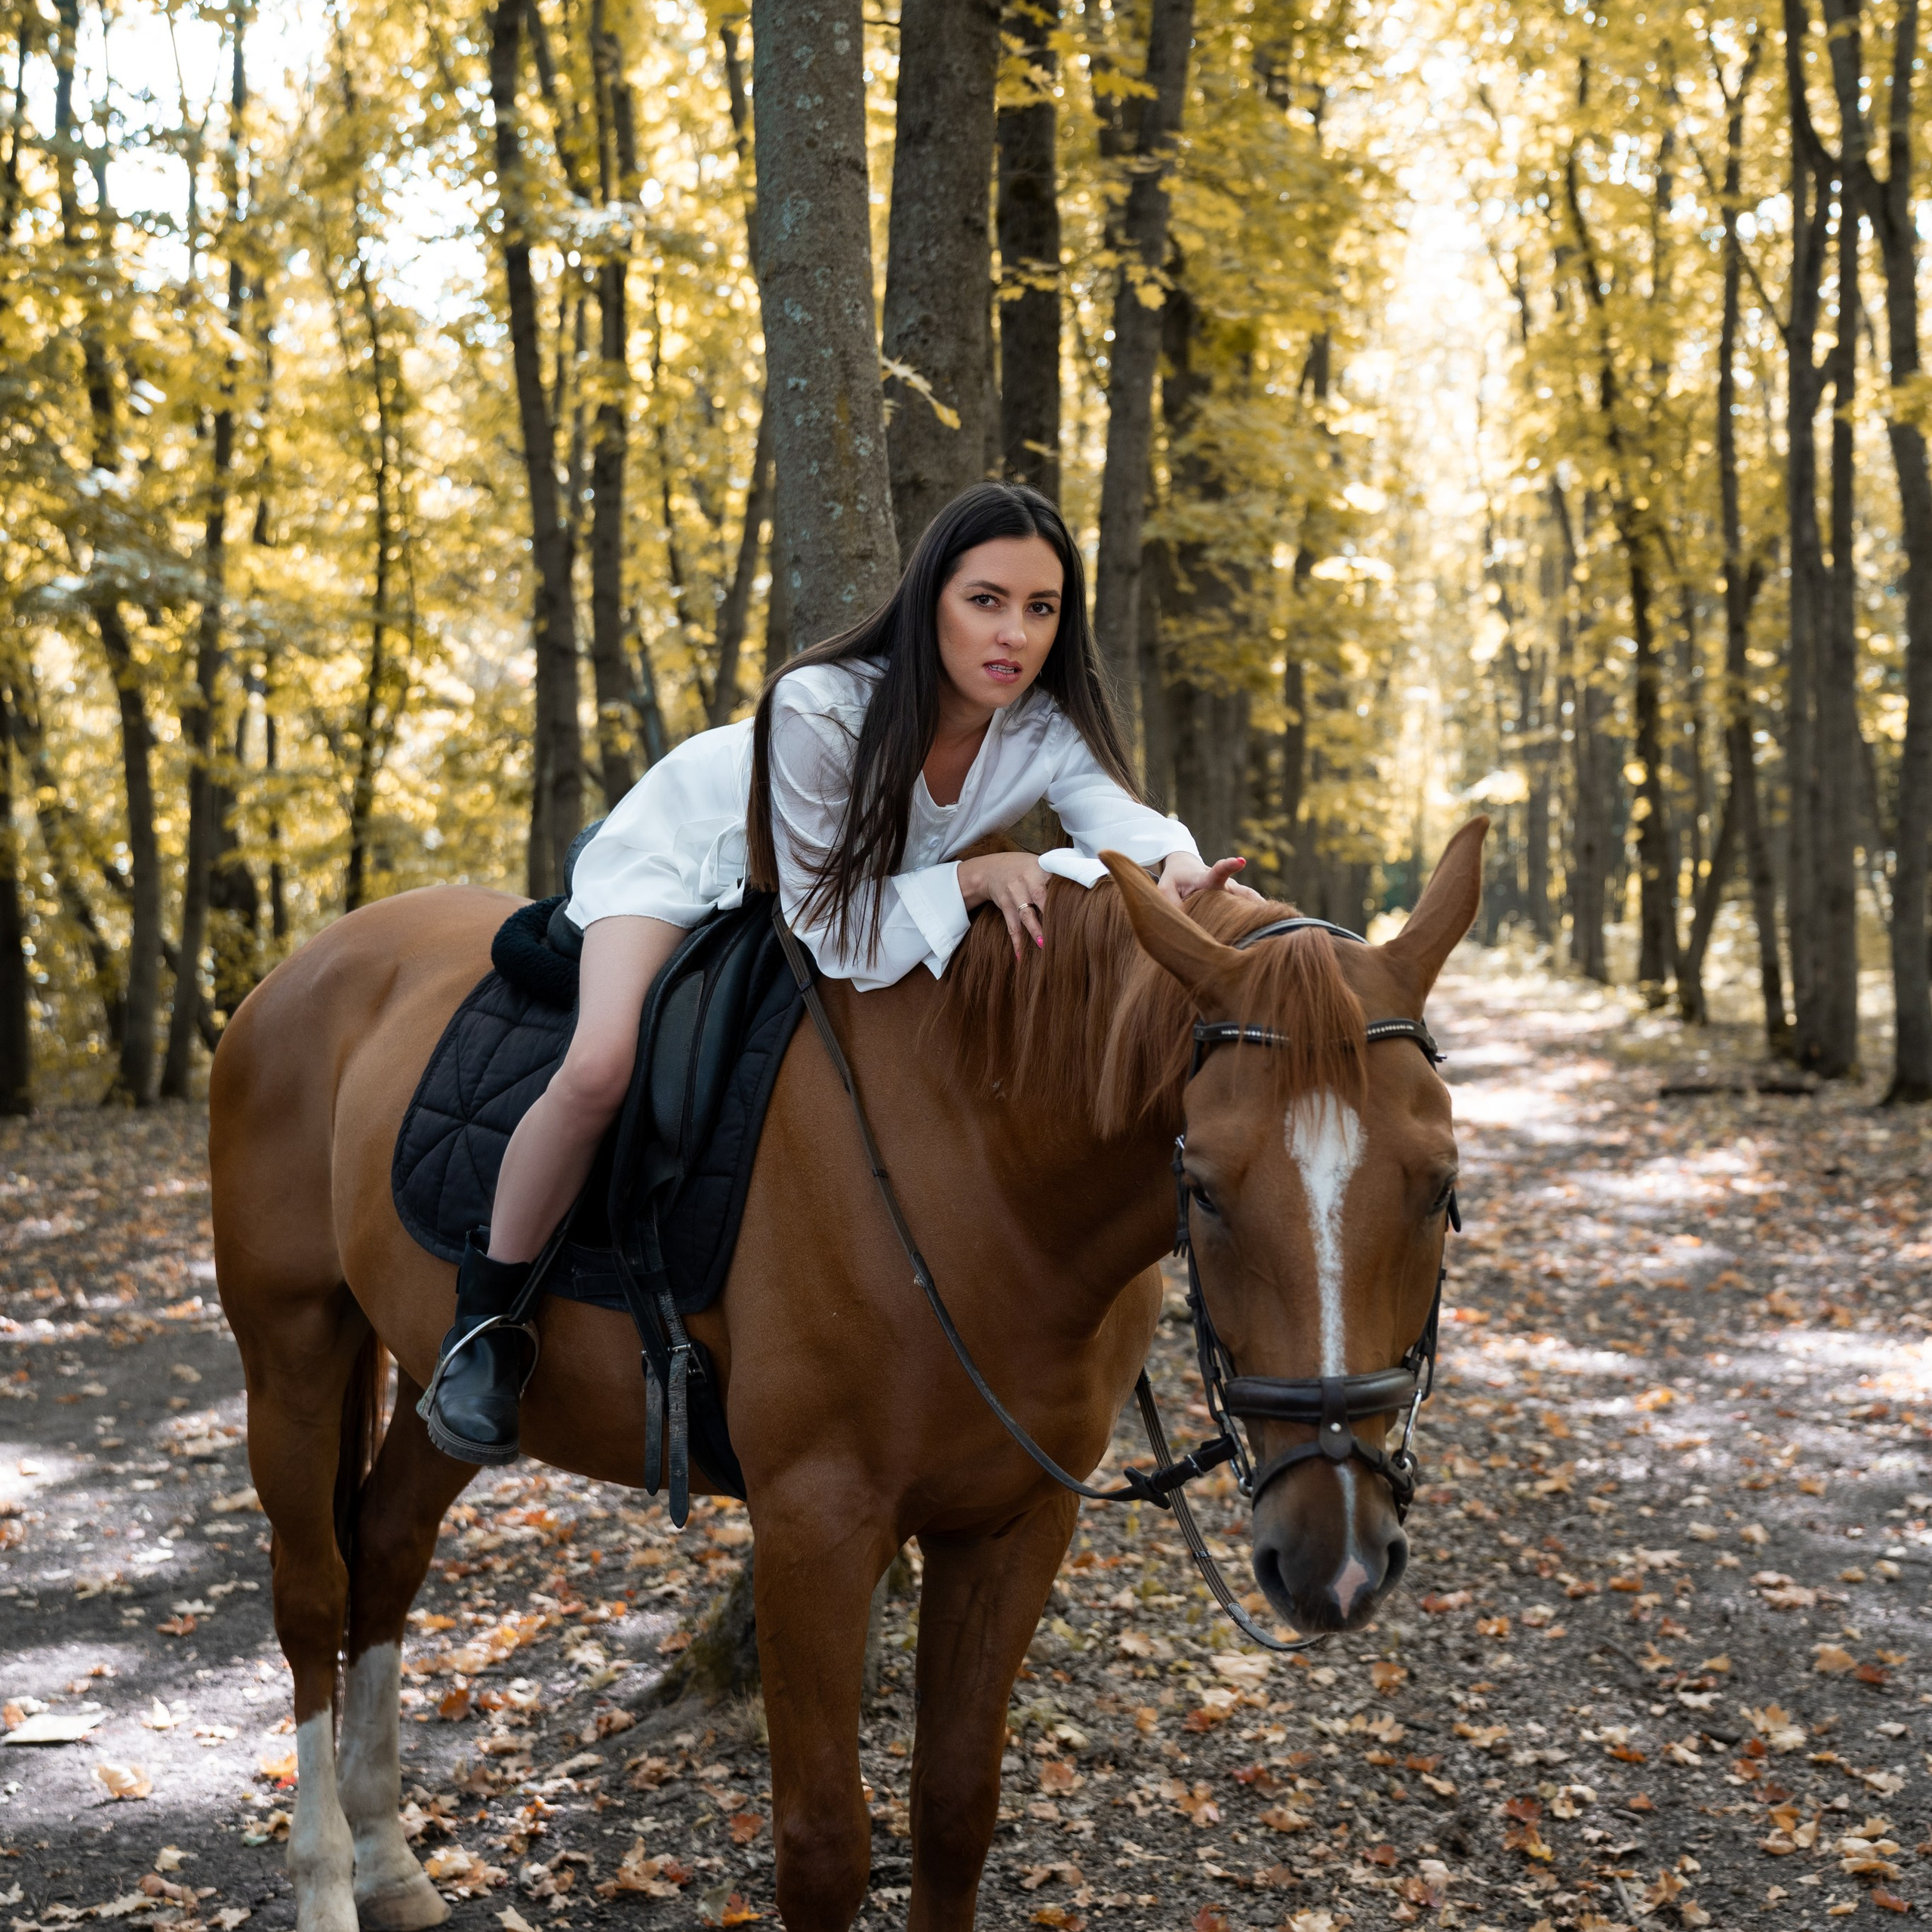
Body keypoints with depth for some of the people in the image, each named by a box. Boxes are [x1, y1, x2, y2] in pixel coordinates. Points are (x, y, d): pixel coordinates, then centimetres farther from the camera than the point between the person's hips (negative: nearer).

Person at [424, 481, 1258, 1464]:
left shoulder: (1047, 728, -26)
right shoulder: (819, 709, -40)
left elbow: (1128, 821, -37)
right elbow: (828, 927, -37)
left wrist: (1176, 869, -60)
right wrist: (972, 876, -48)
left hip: (883, 882, 6)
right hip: (683, 854, -6)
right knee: (600, 1066, -30)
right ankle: (485, 1317, -7)